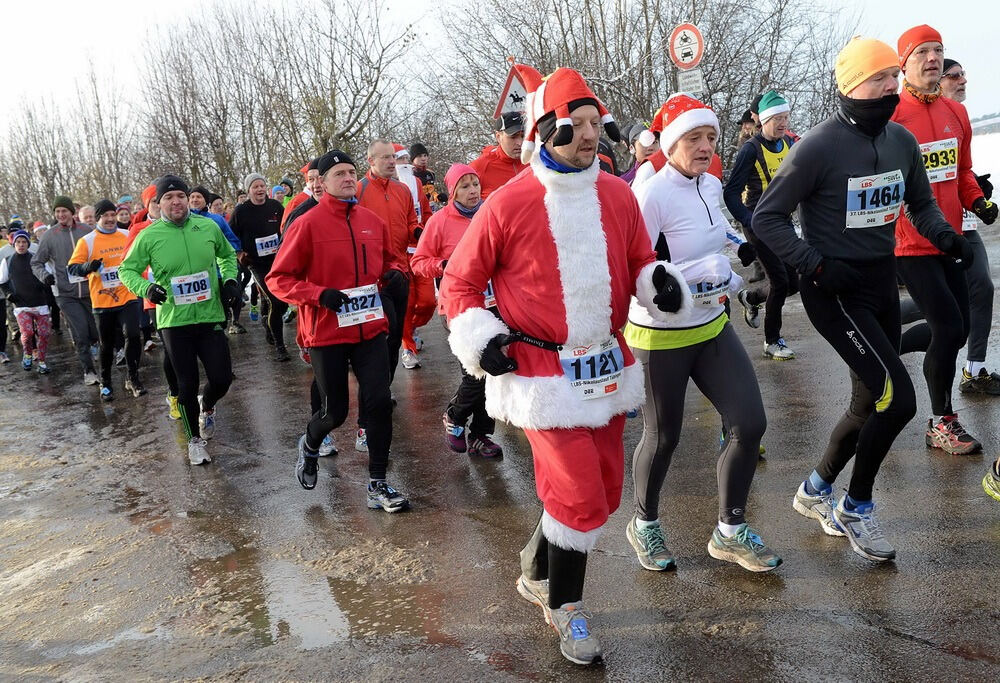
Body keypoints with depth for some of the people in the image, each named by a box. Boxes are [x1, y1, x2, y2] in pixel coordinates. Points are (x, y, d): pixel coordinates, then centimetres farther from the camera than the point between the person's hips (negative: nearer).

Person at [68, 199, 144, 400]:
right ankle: (105, 383, 29)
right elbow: (72, 268, -6)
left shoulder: (128, 235, 6)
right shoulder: (86, 241, -3)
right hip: (102, 301, -1)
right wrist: (88, 266, -25)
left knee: (133, 335, -16)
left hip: (128, 298, 1)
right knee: (107, 344, 9)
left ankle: (133, 378, 1)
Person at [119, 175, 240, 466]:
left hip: (210, 317, 2)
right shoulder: (149, 236, -6)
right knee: (187, 384, 7)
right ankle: (195, 439, 27)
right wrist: (146, 288, -15)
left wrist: (230, 279, 2)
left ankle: (206, 408, 36)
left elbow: (227, 255, 18)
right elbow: (126, 270, 3)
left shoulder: (209, 226, -1)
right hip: (174, 321, -1)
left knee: (222, 378, -1)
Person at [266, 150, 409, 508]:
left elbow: (390, 259, 21)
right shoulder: (308, 224, -9)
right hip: (327, 333, -3)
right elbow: (278, 279, -7)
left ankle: (377, 484, 10)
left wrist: (394, 273, -3)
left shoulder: (373, 221, 4)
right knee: (335, 411, 7)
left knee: (380, 403, -5)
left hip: (370, 328, 4)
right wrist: (319, 294, -21)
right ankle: (309, 445, 44)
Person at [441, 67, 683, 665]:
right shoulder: (508, 205, -11)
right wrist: (480, 340, -12)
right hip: (543, 373, -6)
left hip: (607, 366, 6)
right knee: (580, 496, -5)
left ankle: (539, 574, 41)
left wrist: (660, 281, -7)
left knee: (605, 490, 15)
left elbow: (638, 261, 15)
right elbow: (461, 282, -1)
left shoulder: (617, 194, 3)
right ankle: (564, 607, 22)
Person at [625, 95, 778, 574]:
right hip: (660, 336, -7)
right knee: (663, 439, 8)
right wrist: (695, 275, -29)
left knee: (750, 424, 2)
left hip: (711, 327, 7)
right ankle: (644, 524, 36)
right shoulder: (651, 195, -21)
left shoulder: (712, 185, 4)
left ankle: (730, 532, 22)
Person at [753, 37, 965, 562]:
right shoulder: (818, 147, -16)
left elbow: (921, 203, 18)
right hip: (836, 292, -8)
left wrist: (942, 234, -4)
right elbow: (766, 218, -13)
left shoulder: (901, 141, 5)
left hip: (882, 285, 8)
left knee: (871, 403, 14)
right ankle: (856, 507, 10)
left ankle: (816, 491, 34)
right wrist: (815, 265, -22)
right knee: (899, 399, -12)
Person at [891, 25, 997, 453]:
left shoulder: (956, 113, 10)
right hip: (910, 245, -7)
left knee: (955, 330, 11)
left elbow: (962, 171, 19)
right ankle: (942, 424, 10)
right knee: (950, 330, -7)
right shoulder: (890, 116, -12)